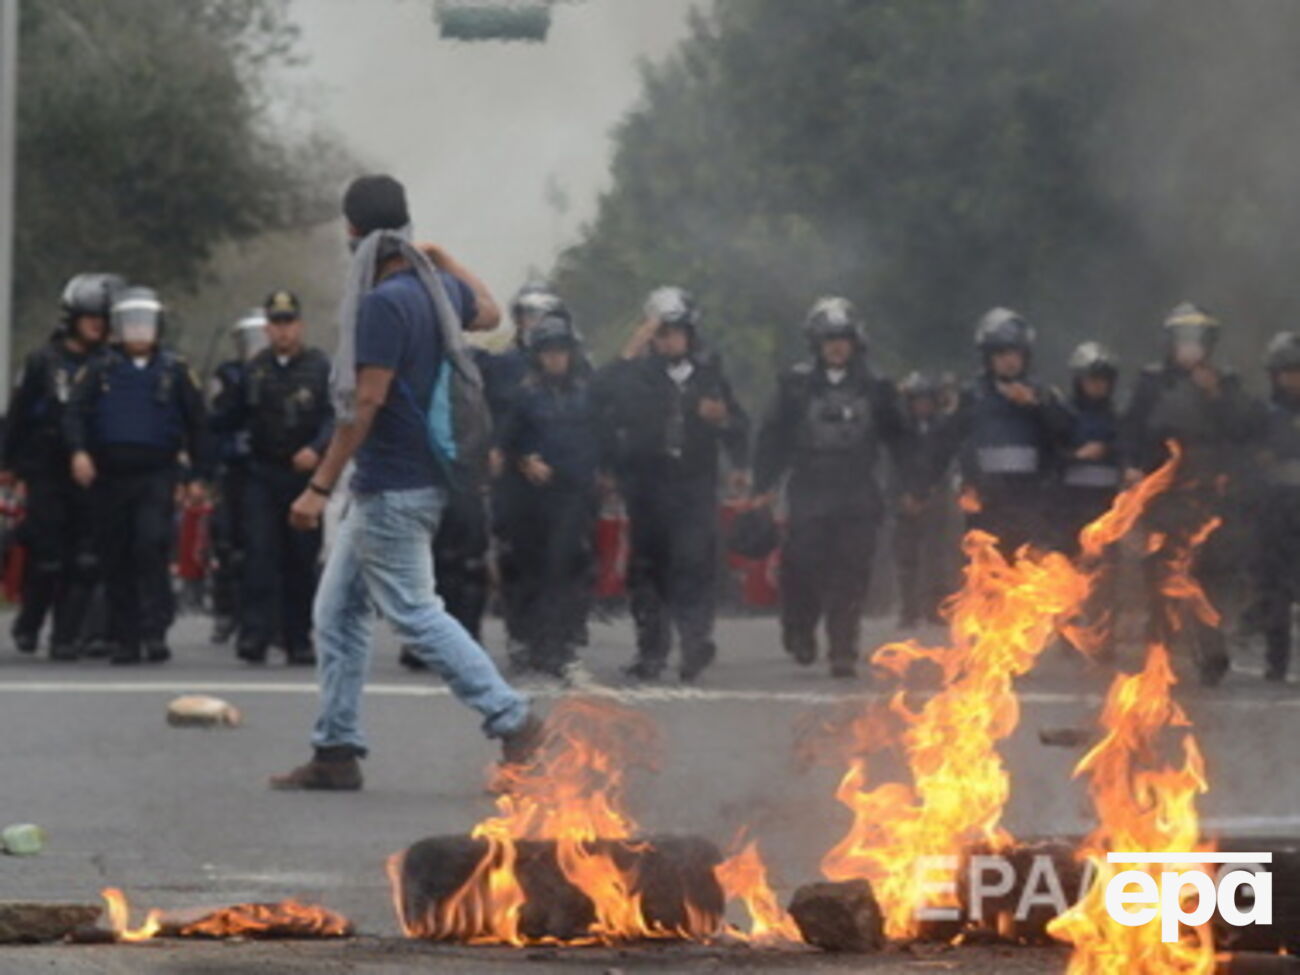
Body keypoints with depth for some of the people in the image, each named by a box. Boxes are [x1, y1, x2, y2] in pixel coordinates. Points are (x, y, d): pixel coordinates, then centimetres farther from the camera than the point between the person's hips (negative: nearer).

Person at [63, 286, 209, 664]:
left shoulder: (175, 371, 7)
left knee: (152, 545, -18)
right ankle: (124, 638, 9)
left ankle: (155, 632, -17)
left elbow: (197, 424, 12)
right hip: (110, 474, 2)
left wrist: (197, 476, 8)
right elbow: (74, 412, -1)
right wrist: (79, 450, -19)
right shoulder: (100, 370, 8)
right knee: (116, 558, 2)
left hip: (157, 474, -2)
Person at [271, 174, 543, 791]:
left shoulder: (384, 304, -20)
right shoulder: (439, 288, 7)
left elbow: (365, 402, -22)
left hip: (393, 491, -10)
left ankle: (512, 721, -5)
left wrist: (320, 486, -20)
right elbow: (487, 313, 30)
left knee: (415, 615, -6)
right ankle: (335, 751, 13)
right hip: (382, 490, 10)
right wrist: (448, 263, 44)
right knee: (336, 614, 12)